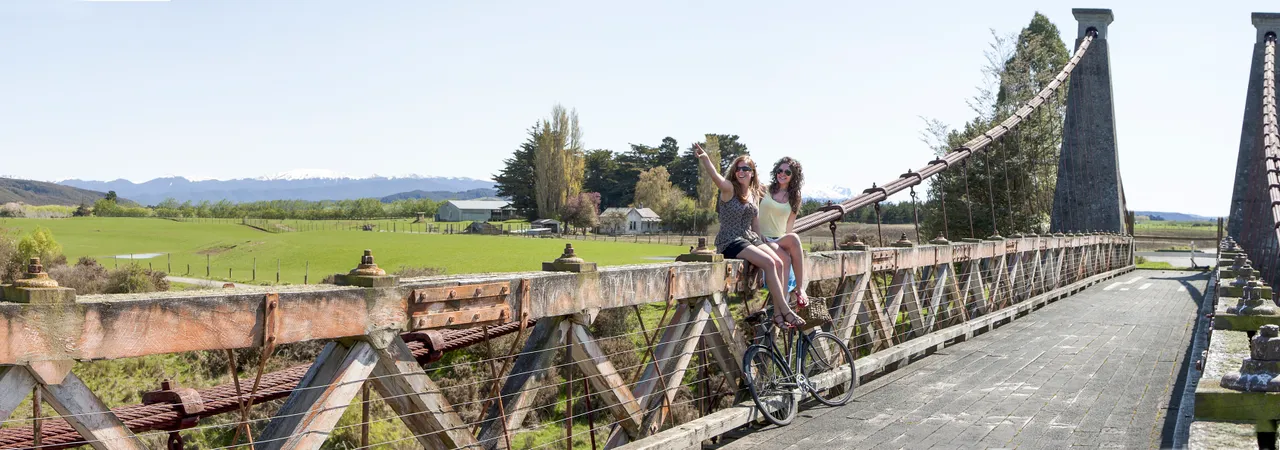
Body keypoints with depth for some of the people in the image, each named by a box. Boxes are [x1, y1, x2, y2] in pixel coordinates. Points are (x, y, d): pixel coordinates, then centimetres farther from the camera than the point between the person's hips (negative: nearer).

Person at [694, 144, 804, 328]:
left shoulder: (754, 194, 14)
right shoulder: (729, 188, -6)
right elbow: (716, 177, -29)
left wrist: (762, 241, 11)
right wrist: (705, 160, -47)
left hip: (751, 238, 6)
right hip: (730, 242, -6)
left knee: (778, 262, -18)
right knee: (768, 263, -25)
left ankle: (777, 312, -17)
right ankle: (786, 310, -19)